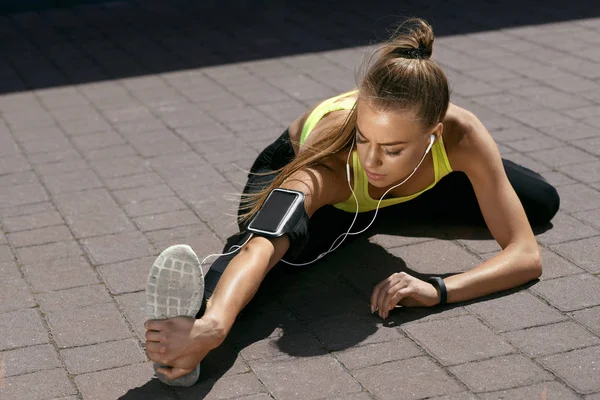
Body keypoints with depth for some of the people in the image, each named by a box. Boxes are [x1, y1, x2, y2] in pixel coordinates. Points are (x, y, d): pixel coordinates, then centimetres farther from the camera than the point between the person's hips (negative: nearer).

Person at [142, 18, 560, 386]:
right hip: (301, 168, -4)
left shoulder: (460, 135, -38)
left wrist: (438, 290, -52)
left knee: (542, 202, 2)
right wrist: (212, 326, -82)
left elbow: (527, 255, -35)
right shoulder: (330, 161, -45)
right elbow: (260, 247, -62)